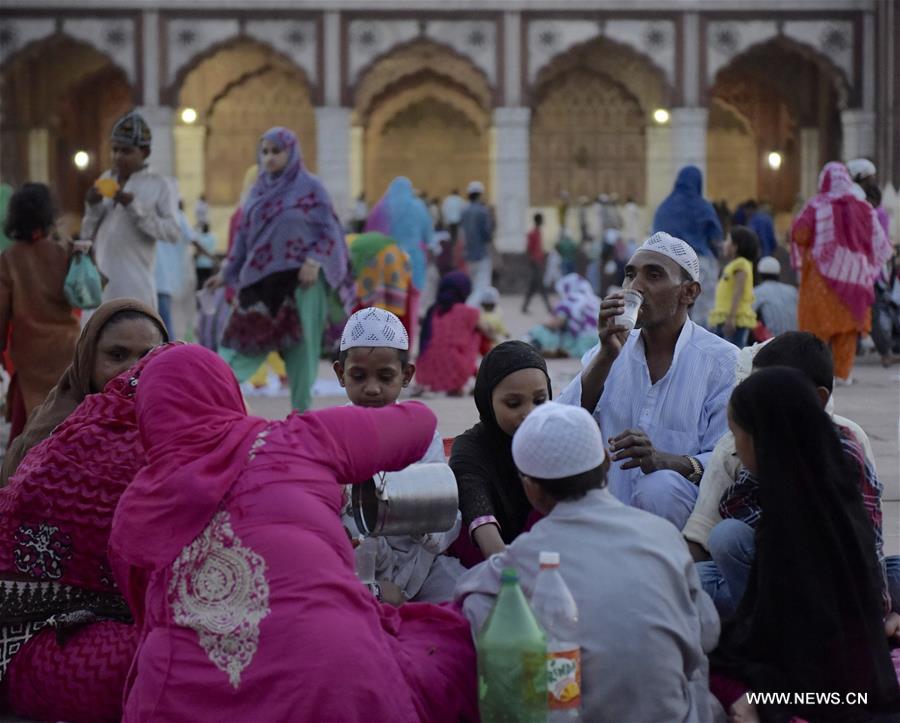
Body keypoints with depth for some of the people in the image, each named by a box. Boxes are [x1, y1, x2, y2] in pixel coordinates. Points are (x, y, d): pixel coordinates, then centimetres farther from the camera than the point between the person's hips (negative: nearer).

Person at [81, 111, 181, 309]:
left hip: (134, 285, -5)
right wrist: (92, 207, -4)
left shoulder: (158, 186, -1)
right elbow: (87, 234, 16)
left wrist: (135, 207, -18)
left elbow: (173, 232, -11)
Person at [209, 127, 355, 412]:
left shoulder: (309, 188, -1)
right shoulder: (259, 190, 13)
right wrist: (227, 273, 15)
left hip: (299, 279, -4)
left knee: (300, 343, -1)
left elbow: (327, 231, -4)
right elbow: (244, 235, 18)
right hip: (261, 279, 4)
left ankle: (301, 408, 6)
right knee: (247, 337, -2)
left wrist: (314, 262, -19)